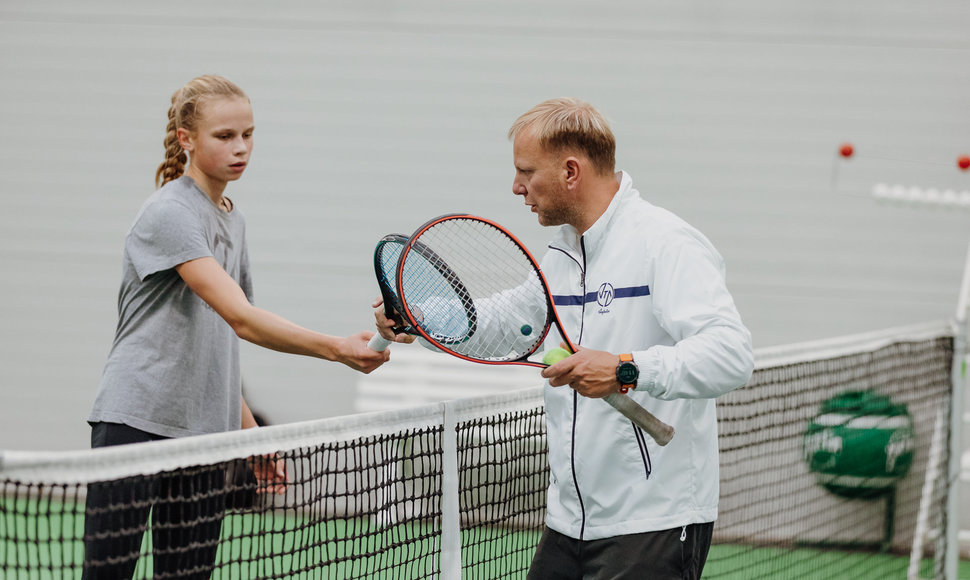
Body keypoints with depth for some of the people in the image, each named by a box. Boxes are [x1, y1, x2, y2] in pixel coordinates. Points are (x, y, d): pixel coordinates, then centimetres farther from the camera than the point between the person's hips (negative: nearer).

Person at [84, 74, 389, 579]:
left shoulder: (233, 221, 16)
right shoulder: (169, 213, -12)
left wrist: (249, 430, 18)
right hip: (135, 422, -8)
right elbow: (240, 318, -23)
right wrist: (336, 348, -31)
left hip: (204, 433, 8)